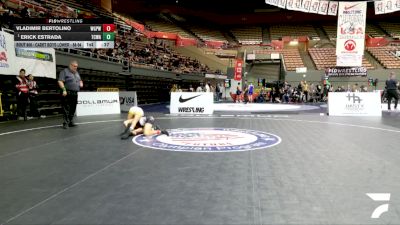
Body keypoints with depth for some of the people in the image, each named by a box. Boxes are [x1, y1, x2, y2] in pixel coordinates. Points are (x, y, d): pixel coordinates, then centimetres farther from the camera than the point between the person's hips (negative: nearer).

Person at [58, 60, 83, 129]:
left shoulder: (76, 73, 21)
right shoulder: (64, 71, -2)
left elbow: (80, 80, 33)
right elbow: (60, 81, -11)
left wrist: (81, 83, 10)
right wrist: (64, 89, -21)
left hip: (75, 94, 7)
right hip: (67, 94, -7)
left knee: (73, 109, 10)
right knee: (66, 109, -8)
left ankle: (70, 122, 17)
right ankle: (65, 123, -6)